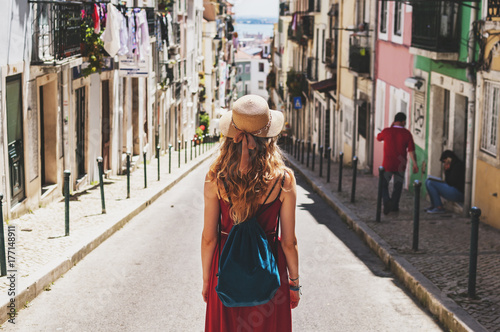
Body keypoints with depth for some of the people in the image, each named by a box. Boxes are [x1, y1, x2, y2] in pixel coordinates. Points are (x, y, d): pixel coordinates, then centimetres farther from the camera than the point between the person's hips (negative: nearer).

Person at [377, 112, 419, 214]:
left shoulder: (387, 131, -7)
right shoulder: (407, 133, -7)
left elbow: (378, 138, 15)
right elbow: (411, 150, -9)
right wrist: (415, 164, -4)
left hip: (387, 164, -1)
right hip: (400, 165, 1)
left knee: (383, 184, 12)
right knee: (398, 185, 19)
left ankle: (387, 201, -12)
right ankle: (394, 206, 23)